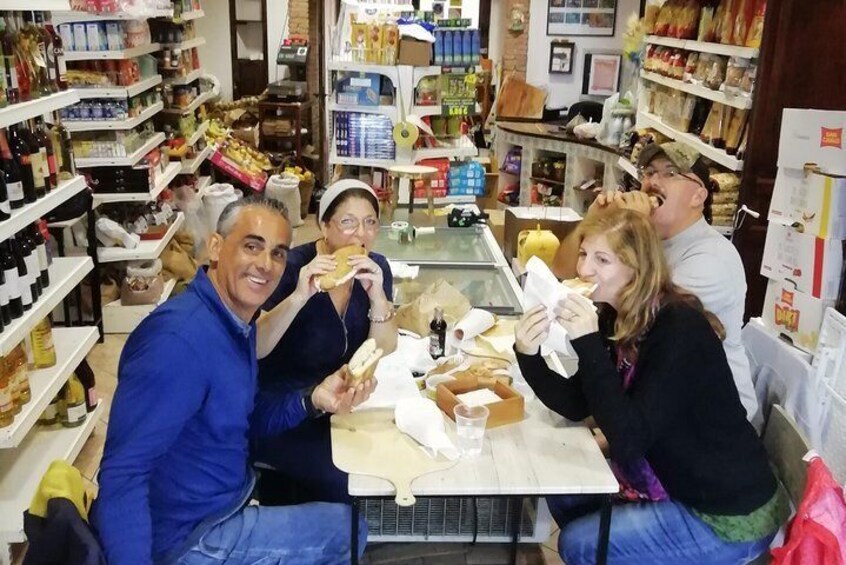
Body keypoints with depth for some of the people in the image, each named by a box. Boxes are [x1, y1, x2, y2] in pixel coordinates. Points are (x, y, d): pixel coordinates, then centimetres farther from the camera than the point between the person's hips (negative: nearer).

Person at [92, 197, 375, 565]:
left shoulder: (236, 321, 0)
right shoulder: (178, 338, -30)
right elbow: (123, 475, -32)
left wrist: (313, 400, -7)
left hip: (228, 502, 9)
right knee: (346, 530, 0)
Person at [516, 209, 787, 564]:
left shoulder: (680, 331, -27)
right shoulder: (615, 317, -1)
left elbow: (629, 439, -32)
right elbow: (577, 406, -4)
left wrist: (588, 344, -36)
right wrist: (528, 355, -21)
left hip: (728, 516, -8)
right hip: (676, 482, 8)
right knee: (563, 493, 11)